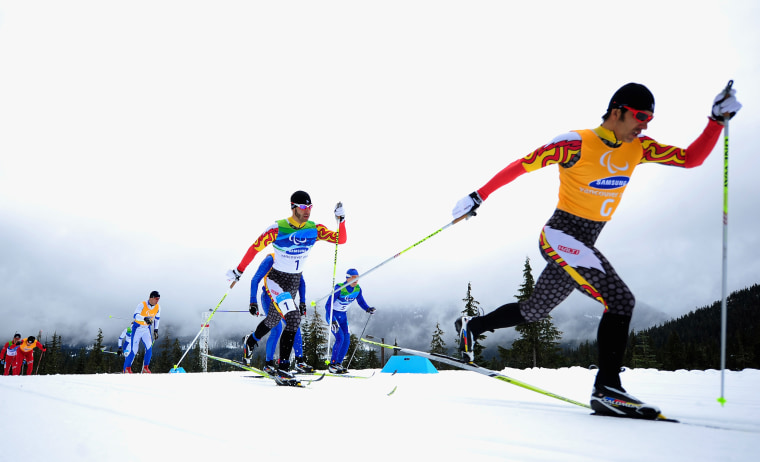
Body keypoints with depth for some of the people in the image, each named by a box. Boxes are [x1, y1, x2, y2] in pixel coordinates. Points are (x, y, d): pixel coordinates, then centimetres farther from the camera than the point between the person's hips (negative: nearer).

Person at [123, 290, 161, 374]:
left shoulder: (158, 307, -5)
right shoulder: (142, 305, -21)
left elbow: (157, 318, 13)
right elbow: (135, 315, -36)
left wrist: (156, 330, 11)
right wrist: (145, 318, -53)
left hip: (147, 329, 4)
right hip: (137, 328, -4)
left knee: (149, 347, -16)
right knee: (133, 350, -4)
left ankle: (145, 368, -6)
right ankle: (127, 368, 15)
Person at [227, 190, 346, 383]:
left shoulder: (315, 229, -7)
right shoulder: (278, 229, -18)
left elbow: (341, 239, -11)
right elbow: (255, 248, -10)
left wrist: (341, 220, -26)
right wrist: (238, 271, -5)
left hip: (294, 283, 6)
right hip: (276, 279, -6)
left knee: (273, 320, 23)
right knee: (293, 318, -24)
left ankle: (250, 342, 54)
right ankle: (283, 367, -15)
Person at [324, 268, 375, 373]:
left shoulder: (357, 289, -8)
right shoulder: (339, 288, -25)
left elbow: (361, 301, 8)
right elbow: (328, 305, -25)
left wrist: (368, 309, -14)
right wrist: (332, 321, -34)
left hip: (343, 315, 6)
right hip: (332, 314, -6)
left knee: (347, 339, -4)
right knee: (340, 338, -18)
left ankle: (338, 363, 8)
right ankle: (332, 364, -8)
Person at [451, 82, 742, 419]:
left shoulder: (638, 148, 6)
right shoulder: (577, 144, -14)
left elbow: (691, 158, 9)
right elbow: (522, 165, -10)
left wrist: (718, 119, -3)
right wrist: (480, 196, -8)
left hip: (583, 245, 8)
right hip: (560, 235, -8)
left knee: (532, 312, 17)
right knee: (620, 300, -20)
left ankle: (472, 326, 35)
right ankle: (607, 388, -16)